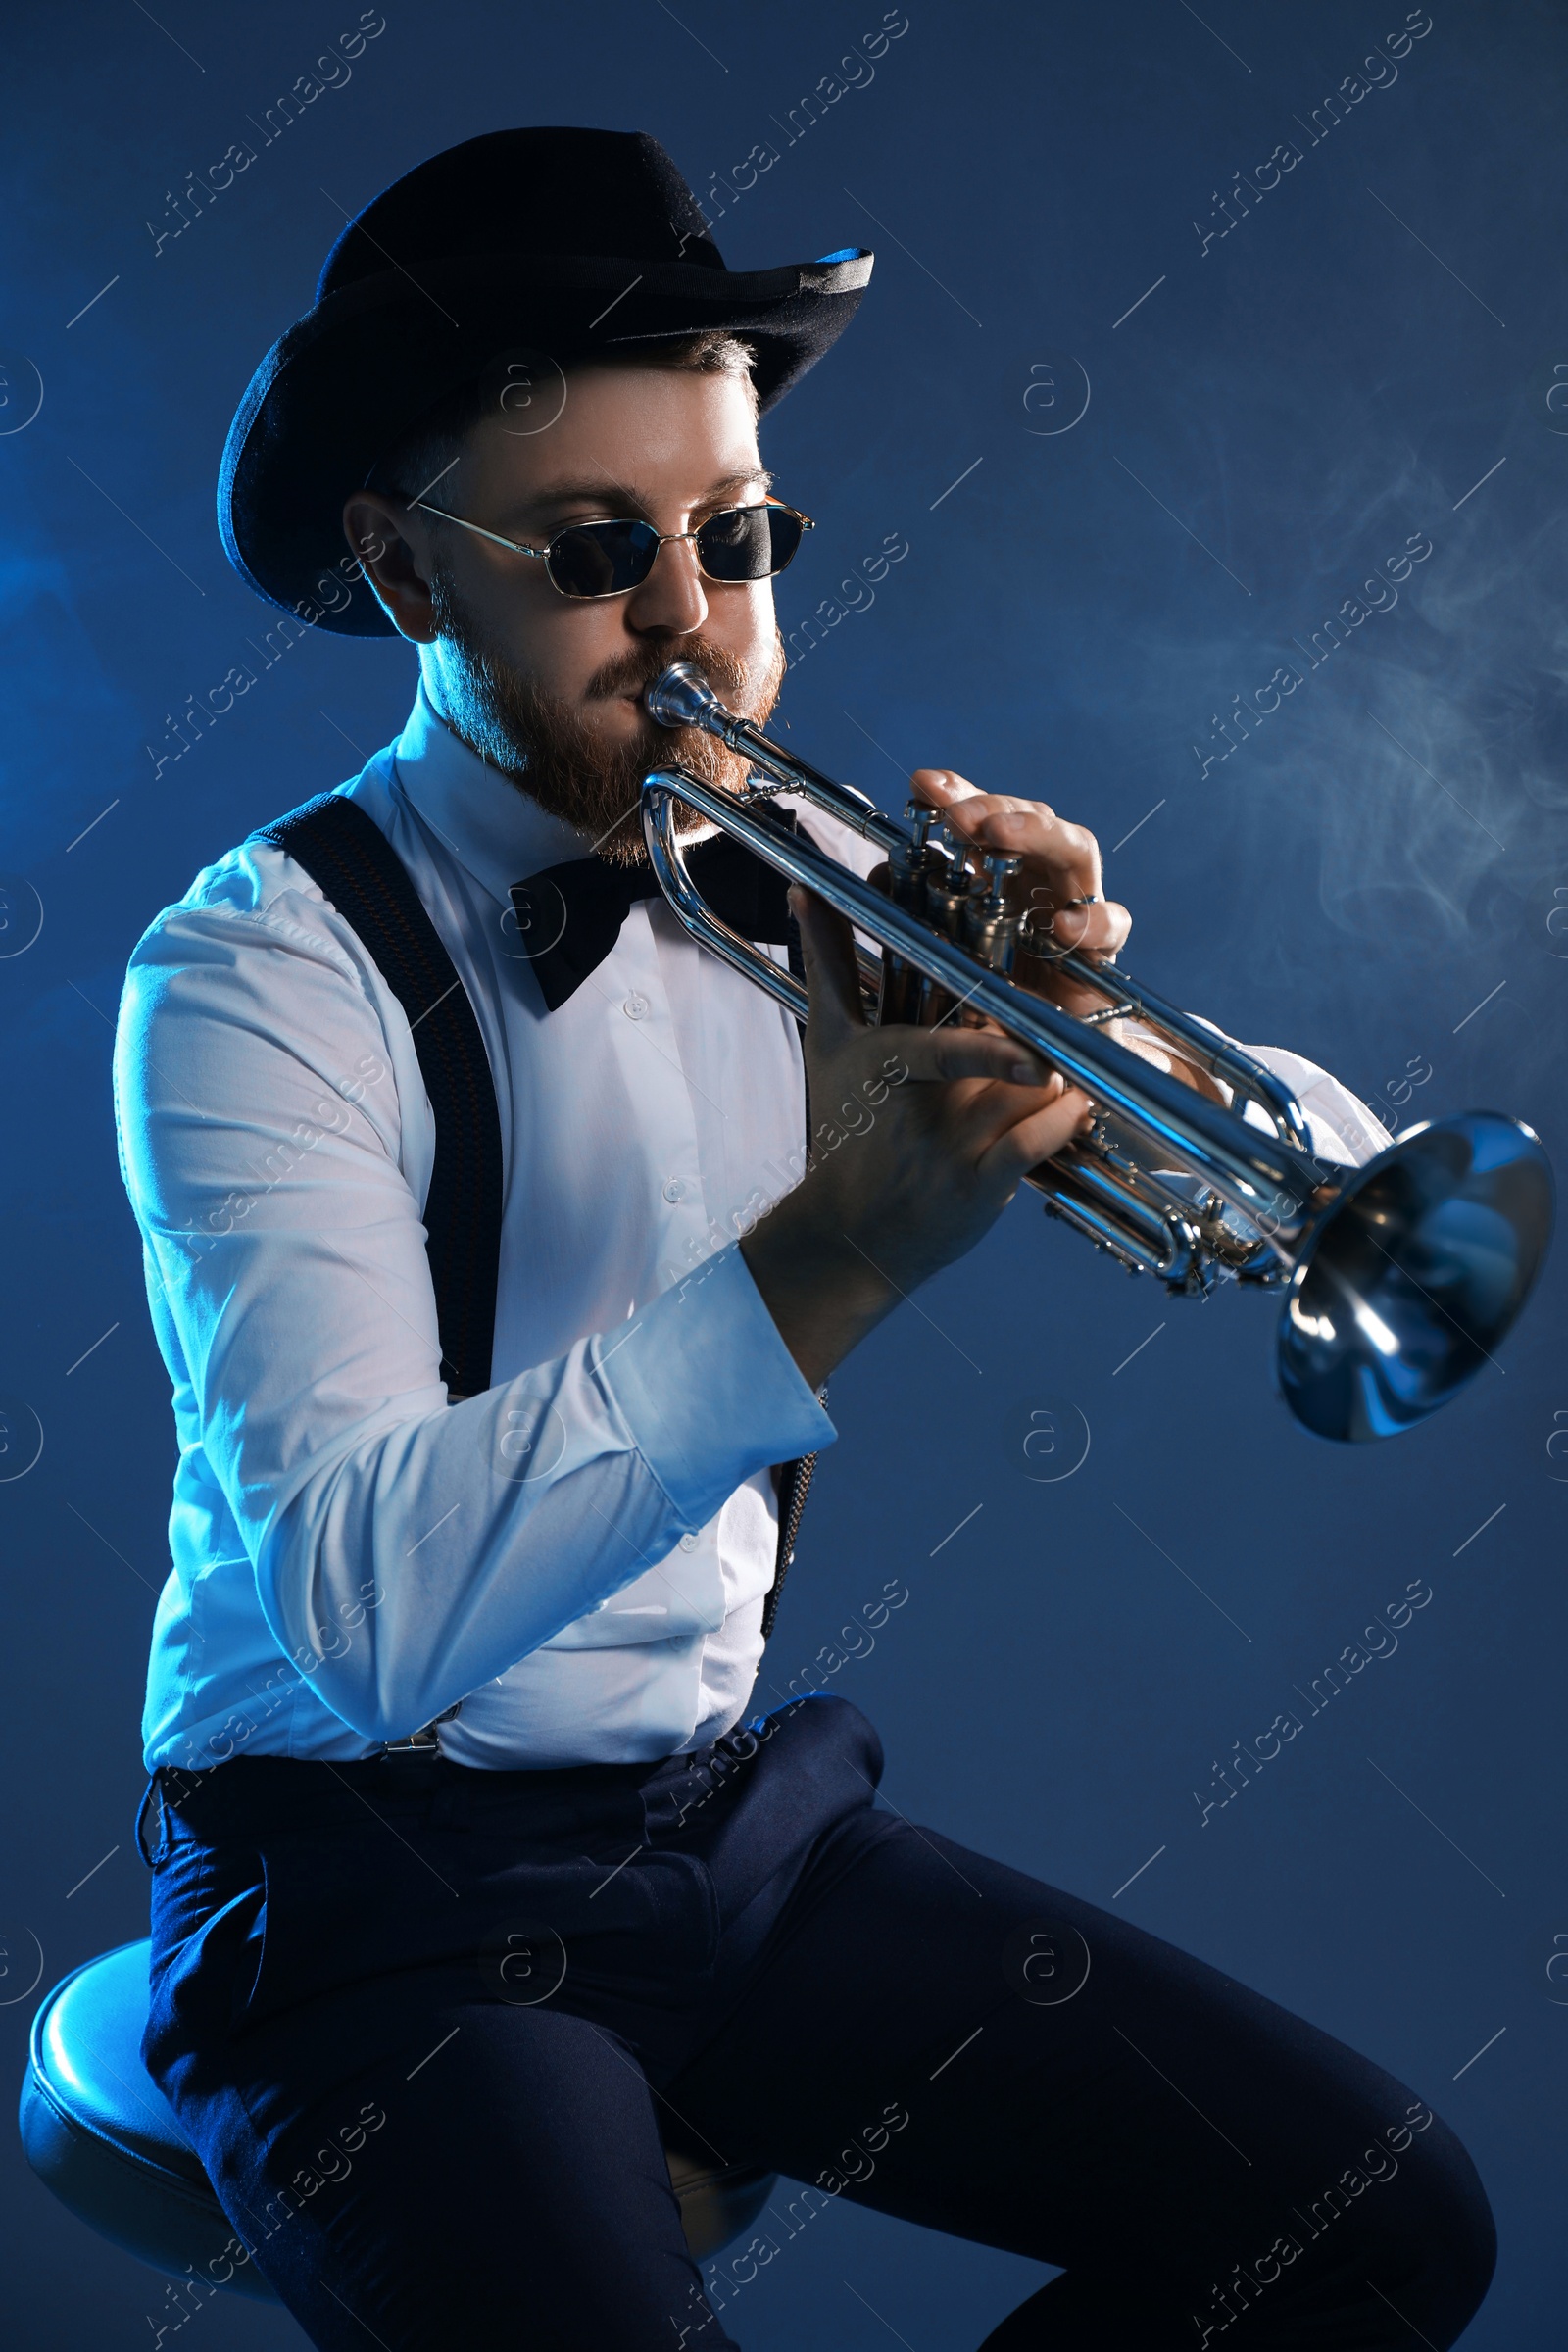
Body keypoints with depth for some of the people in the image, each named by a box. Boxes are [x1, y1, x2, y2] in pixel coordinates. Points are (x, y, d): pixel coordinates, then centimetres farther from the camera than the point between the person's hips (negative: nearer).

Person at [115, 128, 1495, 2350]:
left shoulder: (791, 895, 2)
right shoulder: (265, 972, -15)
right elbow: (364, 1612, -29)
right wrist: (840, 1253, -37)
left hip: (734, 1813, 6)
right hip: (381, 1888, -5)